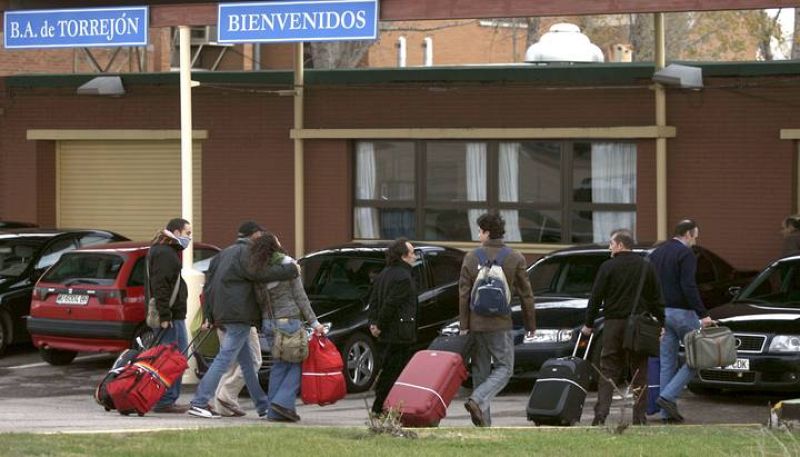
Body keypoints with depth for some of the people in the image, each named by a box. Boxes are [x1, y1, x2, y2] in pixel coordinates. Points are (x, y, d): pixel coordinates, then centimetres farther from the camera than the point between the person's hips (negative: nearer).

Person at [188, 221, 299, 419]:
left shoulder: (225, 253, 22)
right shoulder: (246, 252, -7)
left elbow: (209, 285, 20)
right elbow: (260, 273, -24)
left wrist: (209, 316, 19)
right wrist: (291, 269, -15)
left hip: (223, 314, 10)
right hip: (238, 314, -10)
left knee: (247, 362, 14)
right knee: (224, 359, -11)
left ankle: (264, 406, 20)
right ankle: (199, 402, -14)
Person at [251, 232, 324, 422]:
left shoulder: (259, 271, 6)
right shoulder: (287, 265, -7)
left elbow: (259, 300, 5)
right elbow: (300, 297, -7)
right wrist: (314, 322, -3)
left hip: (268, 322, 6)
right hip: (289, 320, -6)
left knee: (279, 364, 12)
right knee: (298, 363, 1)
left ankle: (274, 411, 7)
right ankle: (283, 401, -14)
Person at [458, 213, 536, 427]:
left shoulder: (471, 257, 1)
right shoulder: (515, 259, -3)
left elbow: (463, 294, 0)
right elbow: (525, 294, 0)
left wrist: (464, 325, 4)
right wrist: (530, 324, 9)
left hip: (475, 323, 3)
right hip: (500, 324, -3)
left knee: (480, 370, 10)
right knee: (504, 368, 3)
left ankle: (483, 422, 10)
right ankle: (478, 400, -21)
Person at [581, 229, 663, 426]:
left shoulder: (608, 267, -4)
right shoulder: (646, 267, 5)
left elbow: (596, 298, -3)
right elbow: (656, 299, 7)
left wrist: (589, 324, 5)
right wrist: (662, 323, 12)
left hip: (614, 324, -2)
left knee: (608, 370, 2)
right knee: (639, 371, 8)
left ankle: (601, 414, -7)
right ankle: (640, 416, 5)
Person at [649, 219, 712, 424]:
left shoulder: (656, 253, 14)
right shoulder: (686, 254, -10)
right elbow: (689, 287, -19)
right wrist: (703, 314, -19)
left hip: (661, 312, 8)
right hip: (681, 312, -8)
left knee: (667, 361, 9)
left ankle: (667, 412, 7)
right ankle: (668, 396, -11)